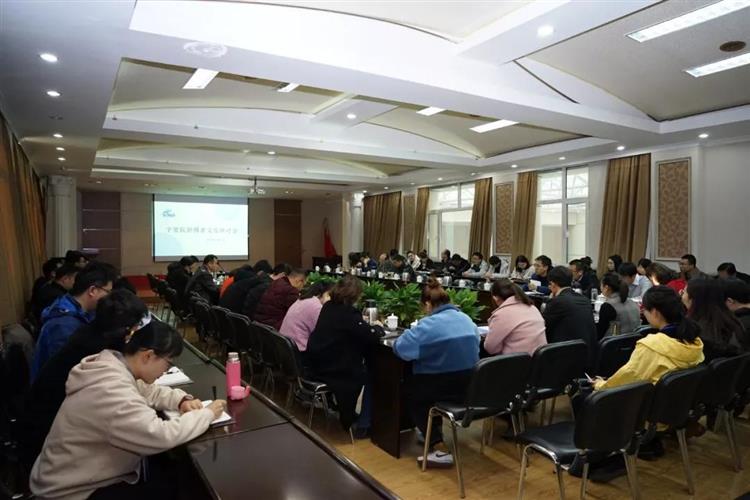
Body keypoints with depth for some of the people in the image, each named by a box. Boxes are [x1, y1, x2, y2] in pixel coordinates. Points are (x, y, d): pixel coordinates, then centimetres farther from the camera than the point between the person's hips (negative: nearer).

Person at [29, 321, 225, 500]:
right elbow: (161, 436, -40)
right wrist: (207, 414, -24)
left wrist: (181, 399, -6)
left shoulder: (114, 366, -4)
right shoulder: (110, 391, -34)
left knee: (176, 476, 10)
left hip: (87, 474, 9)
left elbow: (149, 391, 13)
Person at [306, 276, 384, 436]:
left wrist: (368, 326, 14)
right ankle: (364, 425, 17)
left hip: (318, 366, 8)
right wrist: (377, 326, 1)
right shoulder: (349, 313, -19)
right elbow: (372, 336, -19)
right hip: (334, 370, -8)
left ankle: (348, 414, 33)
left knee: (361, 367, 25)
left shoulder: (327, 307, 5)